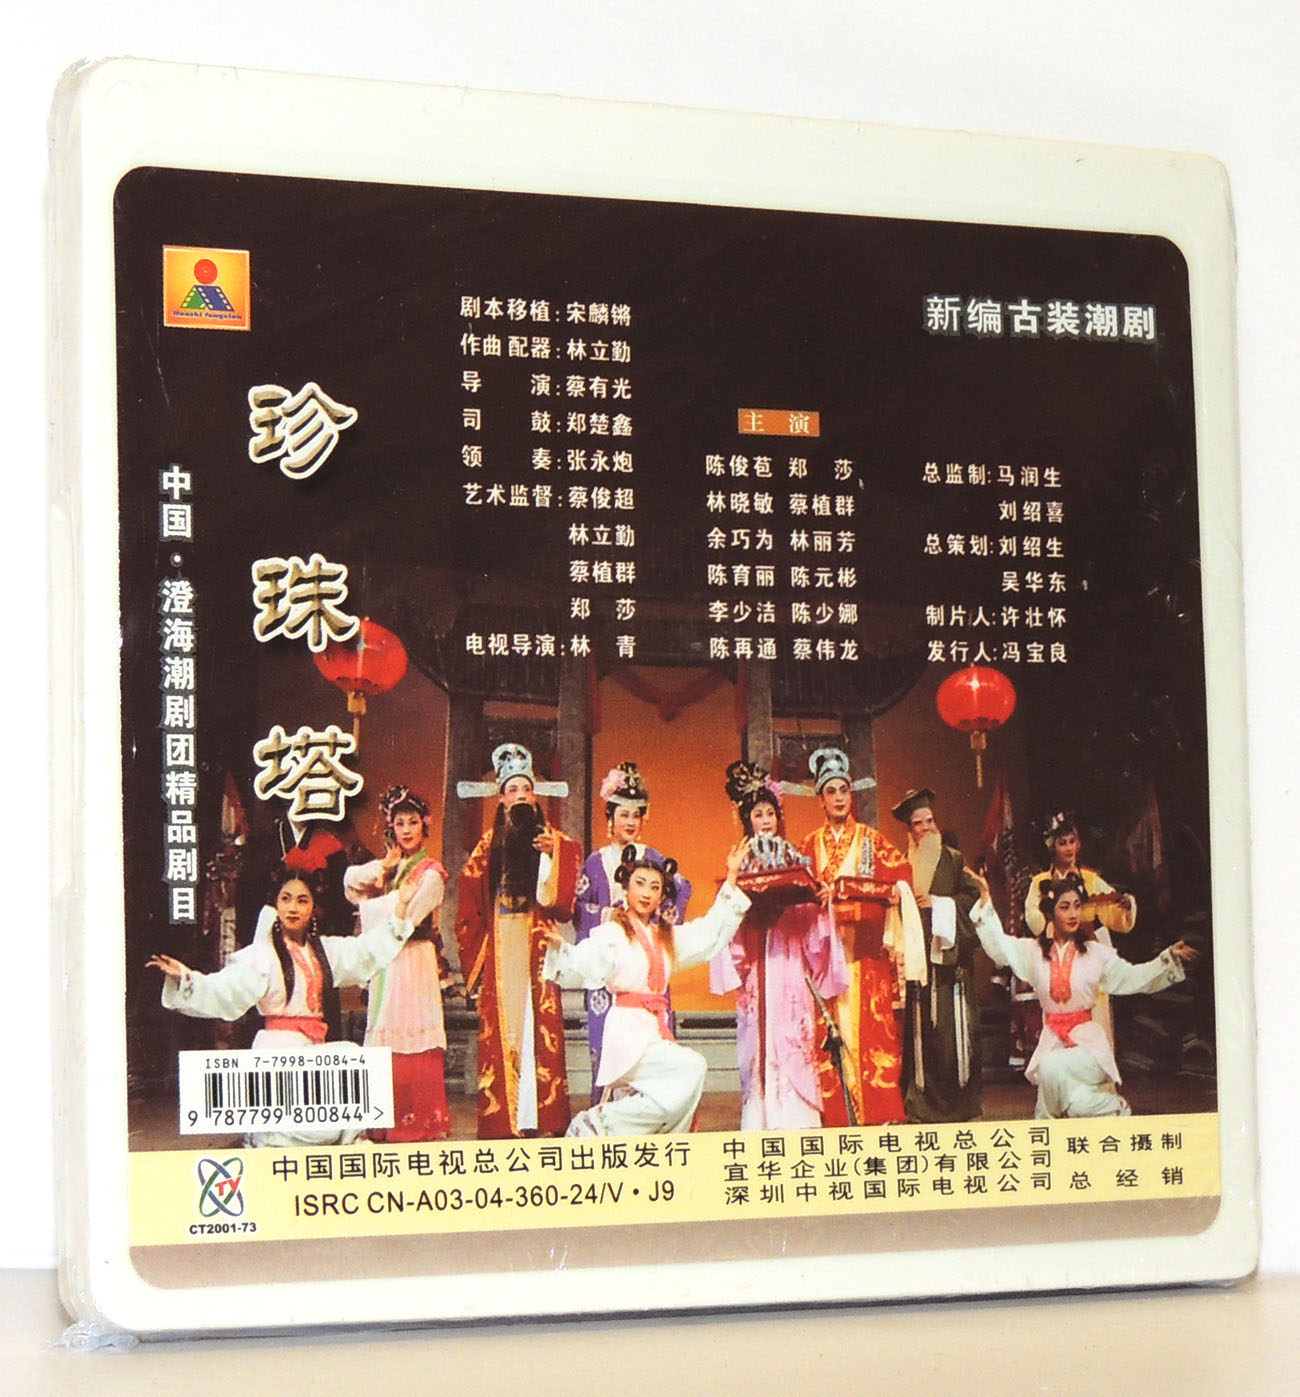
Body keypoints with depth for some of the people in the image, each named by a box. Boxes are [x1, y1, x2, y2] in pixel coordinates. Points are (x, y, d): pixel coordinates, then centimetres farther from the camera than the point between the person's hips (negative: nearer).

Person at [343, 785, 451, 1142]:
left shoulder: (431, 872, -5)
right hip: (385, 963, 7)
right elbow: (351, 883, 7)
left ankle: (421, 1122, -5)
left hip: (413, 963, -7)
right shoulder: (389, 867, 17)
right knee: (385, 1042, 5)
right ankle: (389, 1123, 8)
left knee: (412, 1040, -8)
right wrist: (383, 867, -4)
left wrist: (370, 905, 0)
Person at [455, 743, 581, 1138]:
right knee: (499, 1029, -3)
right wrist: (475, 956, 2)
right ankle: (500, 1118, -2)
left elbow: (558, 899, -3)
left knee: (539, 1026, -8)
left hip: (537, 945, -1)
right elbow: (470, 906, 11)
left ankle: (543, 1117, -8)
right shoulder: (488, 846, 13)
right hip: (499, 952, 2)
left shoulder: (554, 842, 8)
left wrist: (551, 855, -14)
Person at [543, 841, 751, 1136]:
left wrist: (731, 877, 28)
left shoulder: (667, 937, 22)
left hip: (657, 1031, 7)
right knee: (692, 1069, -23)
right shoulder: (612, 934, 0)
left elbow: (712, 929, 29)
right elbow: (578, 969, -12)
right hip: (627, 1032, -7)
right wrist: (558, 946, -32)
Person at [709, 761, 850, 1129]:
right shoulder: (740, 860, 12)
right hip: (756, 956, 0)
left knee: (795, 1027, -7)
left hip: (790, 952, 0)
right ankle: (764, 1112, -5)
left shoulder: (795, 857, 13)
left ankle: (799, 1110, -7)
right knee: (761, 1032, -6)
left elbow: (811, 906, 9)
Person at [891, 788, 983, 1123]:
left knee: (957, 1023, -2)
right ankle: (923, 1100, -2)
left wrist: (938, 904, -6)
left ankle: (961, 1096, 4)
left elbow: (972, 895, 4)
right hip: (919, 953, -1)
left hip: (951, 951, 1)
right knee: (922, 1025, -5)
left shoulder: (953, 860, 14)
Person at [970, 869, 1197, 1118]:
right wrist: (985, 899, -5)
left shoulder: (1096, 953, 5)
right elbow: (998, 946, 0)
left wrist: (1170, 958, -10)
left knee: (1053, 1067, -32)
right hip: (1052, 1041, 1)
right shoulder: (1034, 952, 8)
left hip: (1088, 1042, -1)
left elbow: (1132, 977, 3)